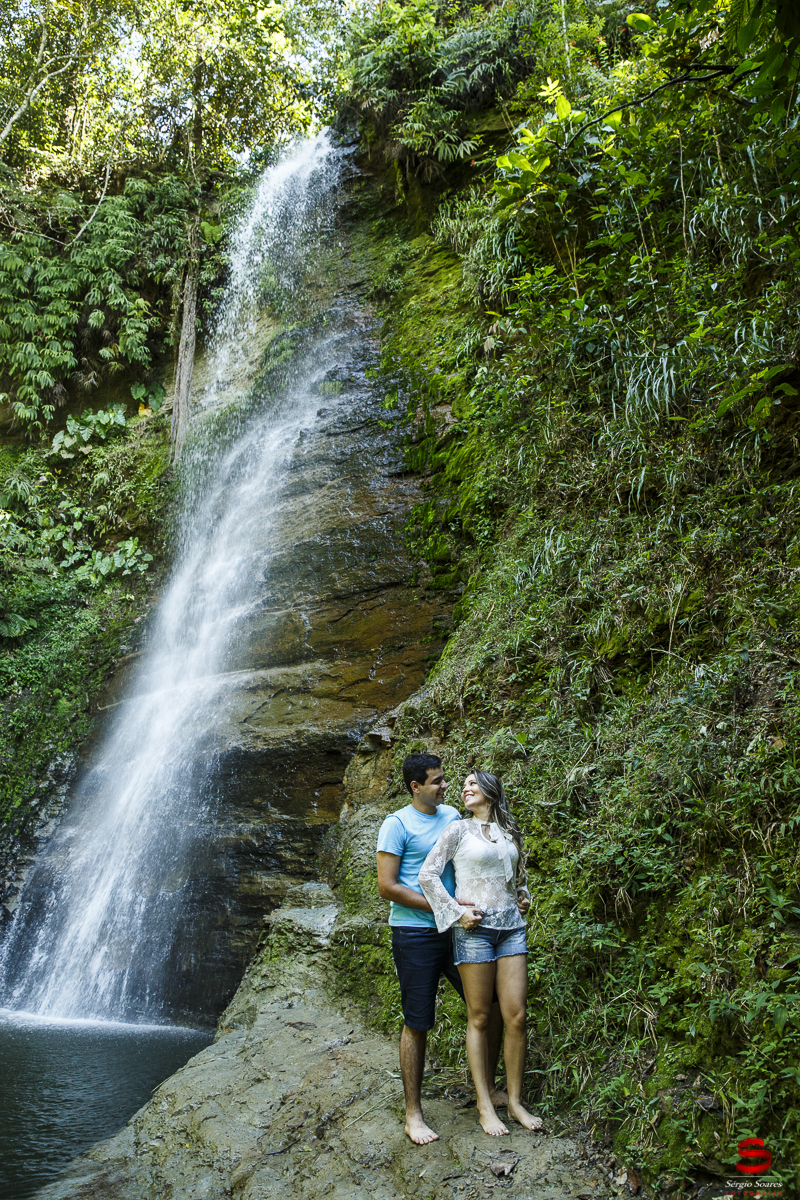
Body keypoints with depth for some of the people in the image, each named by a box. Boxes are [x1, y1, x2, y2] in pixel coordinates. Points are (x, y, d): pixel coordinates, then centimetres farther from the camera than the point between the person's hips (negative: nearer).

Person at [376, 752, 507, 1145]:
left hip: (456, 930, 6)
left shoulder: (452, 816, 8)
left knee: (493, 1007, 9)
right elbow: (387, 887, -14)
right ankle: (413, 1114, 17)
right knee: (417, 1024, 2)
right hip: (416, 934, -6)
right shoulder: (397, 824, -10)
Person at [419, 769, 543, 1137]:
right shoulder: (458, 829, 1)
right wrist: (457, 913, -10)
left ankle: (515, 1100, 15)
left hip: (511, 926, 4)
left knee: (516, 1017, 1)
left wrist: (523, 898, 13)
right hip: (475, 928, -4)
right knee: (479, 1018, 1)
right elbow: (427, 875, -5)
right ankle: (485, 1105, 12)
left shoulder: (510, 832, 14)